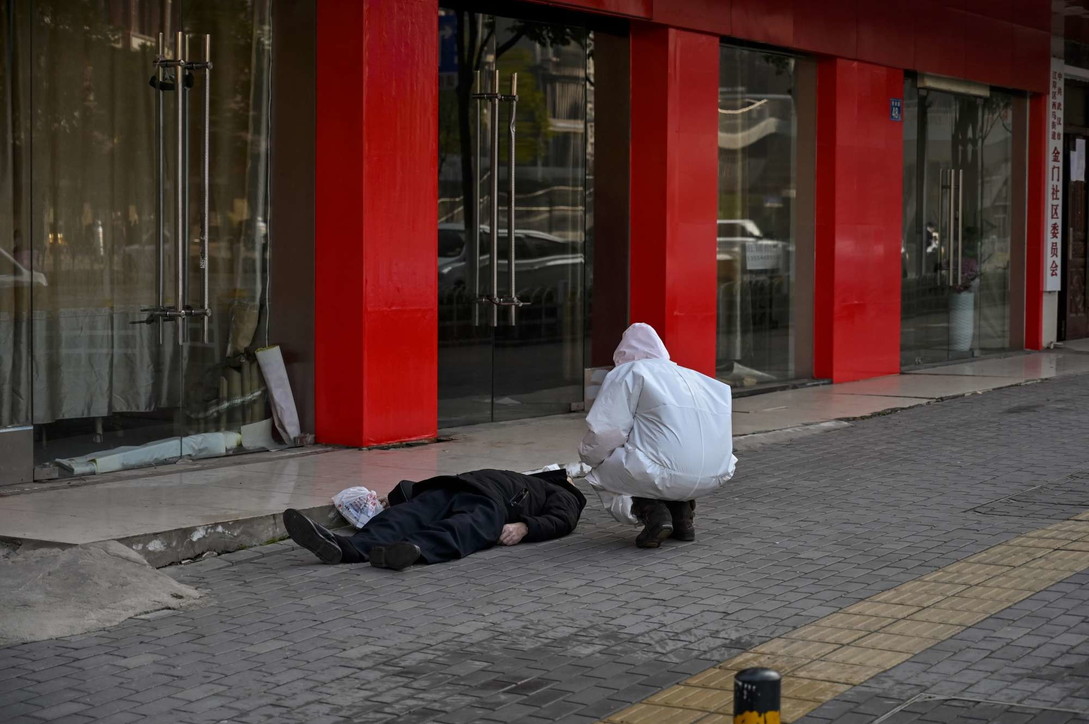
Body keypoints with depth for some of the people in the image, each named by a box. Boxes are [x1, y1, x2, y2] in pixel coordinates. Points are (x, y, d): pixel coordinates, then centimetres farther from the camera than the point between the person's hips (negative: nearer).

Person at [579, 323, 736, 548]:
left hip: (664, 475, -6)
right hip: (713, 478, 6)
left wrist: (589, 456, 18)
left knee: (599, 473, 19)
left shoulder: (626, 374, 7)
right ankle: (683, 512, 16)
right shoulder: (691, 375, 25)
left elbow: (604, 432, -3)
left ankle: (652, 512, -4)